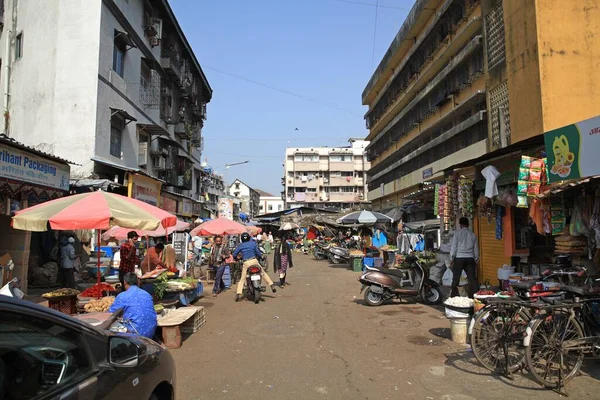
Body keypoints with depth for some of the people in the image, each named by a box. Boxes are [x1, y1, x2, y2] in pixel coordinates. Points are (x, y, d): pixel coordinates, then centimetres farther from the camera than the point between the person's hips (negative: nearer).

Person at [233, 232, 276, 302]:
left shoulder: (240, 245, 4)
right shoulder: (253, 243, 5)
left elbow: (234, 254, 4)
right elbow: (258, 253, 5)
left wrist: (237, 258, 24)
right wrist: (261, 256, 25)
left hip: (246, 263, 0)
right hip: (254, 261, 1)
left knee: (242, 279, 6)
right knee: (263, 273, 17)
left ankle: (238, 293, -4)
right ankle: (272, 286, 12)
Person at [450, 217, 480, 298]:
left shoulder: (457, 233, -2)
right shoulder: (472, 234, 8)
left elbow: (453, 246, -5)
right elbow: (476, 248, 13)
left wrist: (452, 258, 0)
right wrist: (476, 259, 22)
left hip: (459, 258, -3)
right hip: (470, 258, 3)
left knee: (456, 279, 4)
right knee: (472, 278, 5)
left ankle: (454, 296, 8)